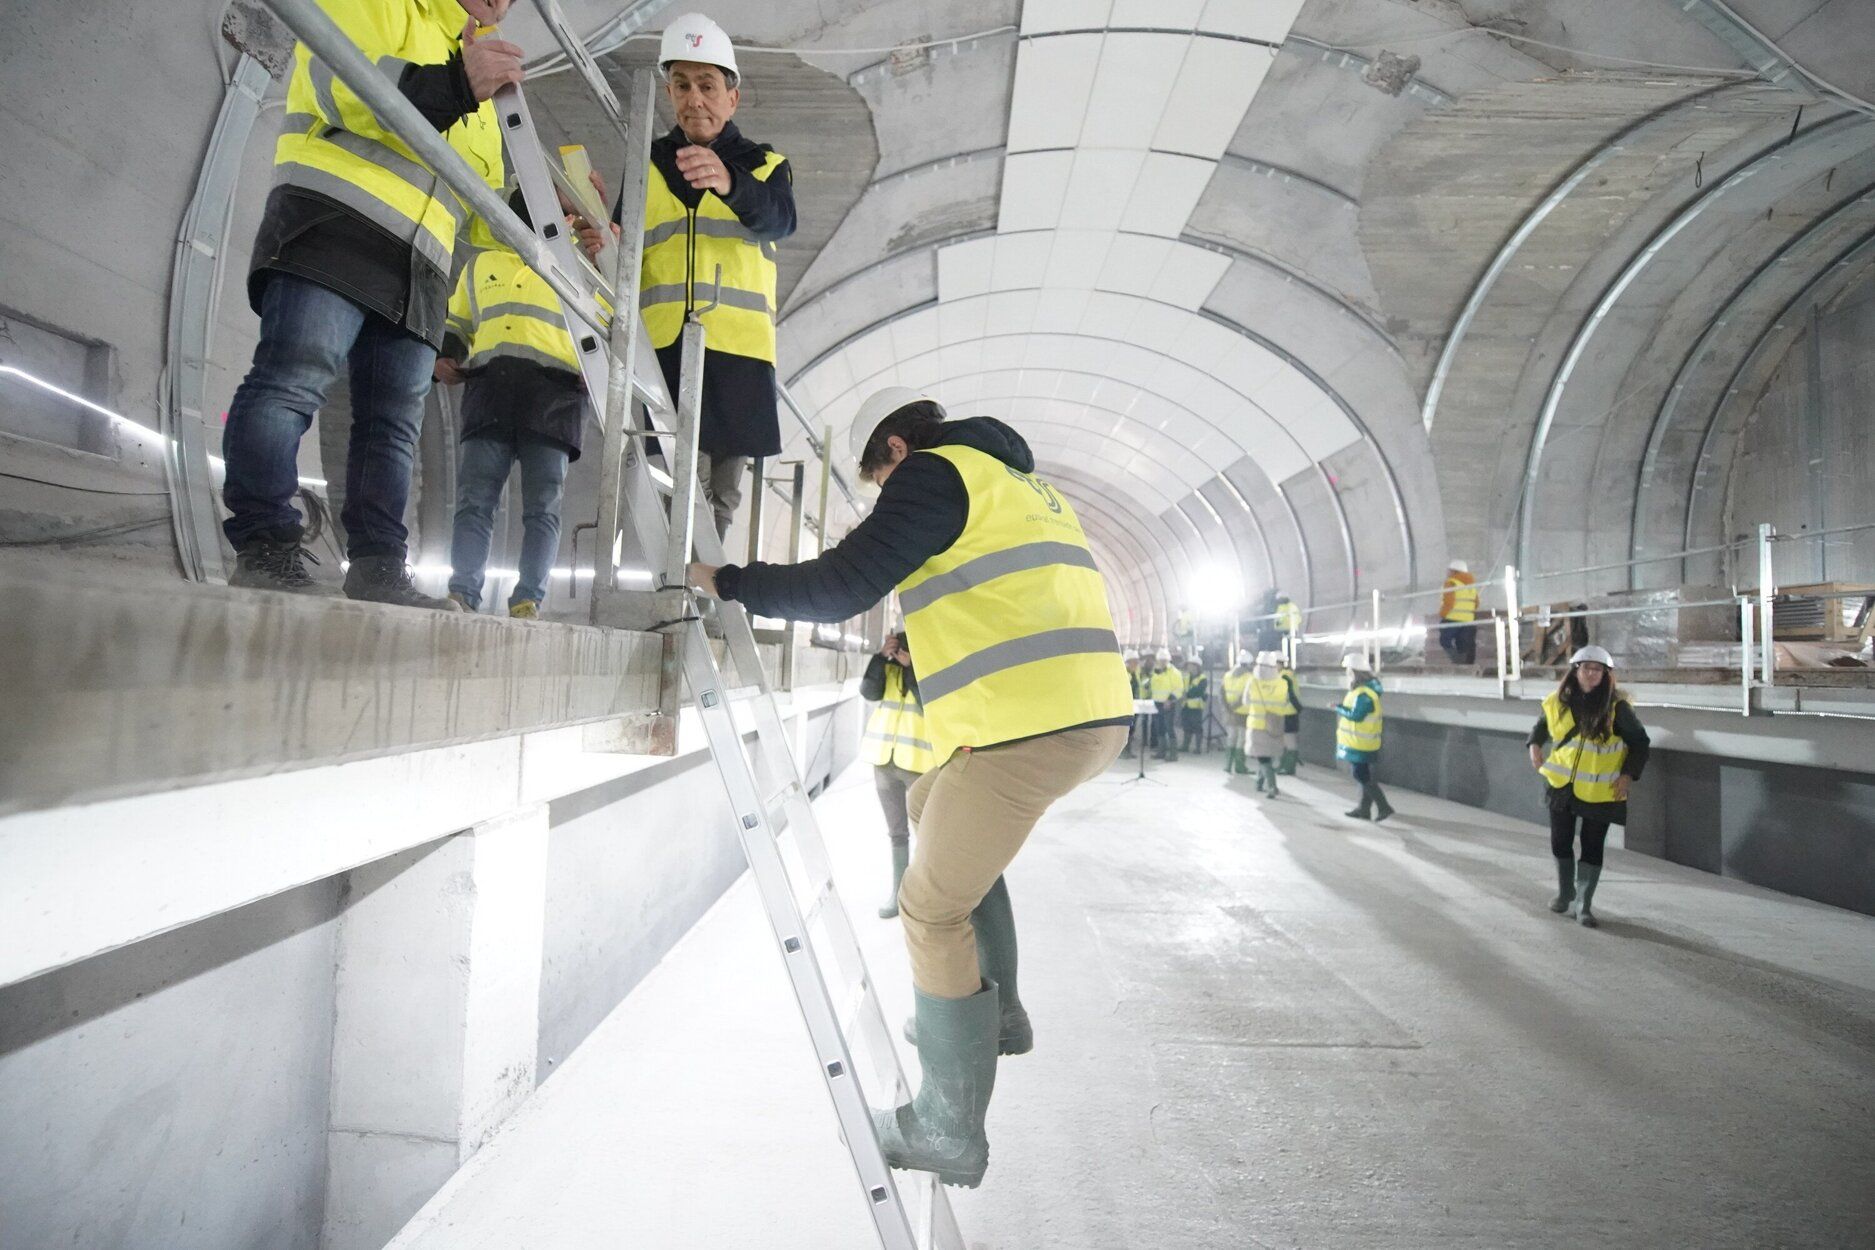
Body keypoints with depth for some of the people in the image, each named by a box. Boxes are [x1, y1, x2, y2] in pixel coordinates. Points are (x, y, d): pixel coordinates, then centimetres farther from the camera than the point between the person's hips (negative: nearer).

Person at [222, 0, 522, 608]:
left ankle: (378, 570, 1)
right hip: (334, 224, -7)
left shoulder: (479, 107, 32)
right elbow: (339, 77, -11)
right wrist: (450, 87, -24)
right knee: (294, 380, -19)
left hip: (418, 273, 8)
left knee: (393, 423, 1)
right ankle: (265, 547, -18)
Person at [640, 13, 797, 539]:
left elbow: (778, 219, -12)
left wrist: (730, 183, -35)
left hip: (740, 348, 0)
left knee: (722, 492, 5)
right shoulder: (646, 166, 15)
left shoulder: (766, 165, 11)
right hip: (664, 345, 0)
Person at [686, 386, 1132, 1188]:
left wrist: (725, 583, 3)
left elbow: (837, 589, -9)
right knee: (931, 805, 29)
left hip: (1029, 726, -10)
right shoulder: (1020, 482, 26)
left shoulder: (934, 475, -2)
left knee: (932, 912, 4)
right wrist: (922, 644, 36)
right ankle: (997, 1011, 31)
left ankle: (949, 1132, 16)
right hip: (1095, 712, 10)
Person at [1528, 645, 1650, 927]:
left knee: (1592, 848, 2)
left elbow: (1639, 742, -3)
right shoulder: (1558, 702, -2)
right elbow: (1543, 724, 18)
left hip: (1600, 791, -3)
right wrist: (1535, 745, 1)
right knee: (1560, 842, 13)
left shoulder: (1616, 707, -11)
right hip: (1562, 785, 3)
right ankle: (1565, 893, 33)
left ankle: (1583, 904, 13)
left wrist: (1628, 775, -11)